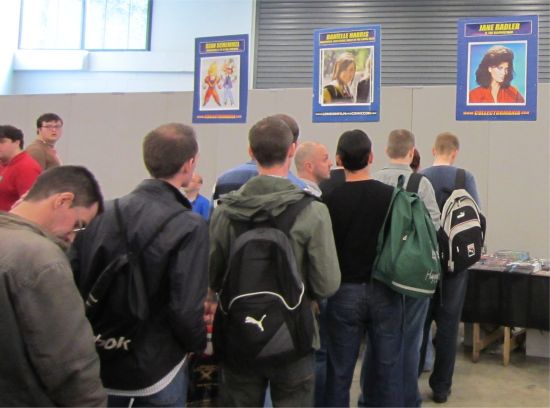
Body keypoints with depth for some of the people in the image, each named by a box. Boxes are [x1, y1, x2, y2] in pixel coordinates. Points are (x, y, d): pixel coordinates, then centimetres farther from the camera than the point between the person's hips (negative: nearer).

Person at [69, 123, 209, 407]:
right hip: (157, 371, -4)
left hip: (97, 365, 5)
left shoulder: (102, 212, -5)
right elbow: (186, 308, -23)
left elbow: (71, 282, -2)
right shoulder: (189, 226, -20)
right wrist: (199, 343, -3)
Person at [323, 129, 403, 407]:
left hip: (344, 292, -1)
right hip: (384, 291, 1)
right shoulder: (391, 195, -5)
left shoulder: (330, 200, -8)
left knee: (339, 371, 8)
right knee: (388, 367, 10)